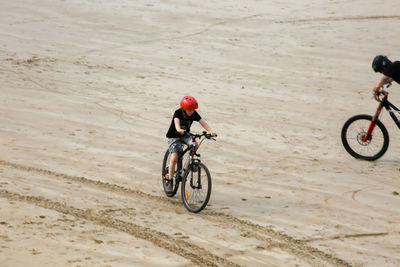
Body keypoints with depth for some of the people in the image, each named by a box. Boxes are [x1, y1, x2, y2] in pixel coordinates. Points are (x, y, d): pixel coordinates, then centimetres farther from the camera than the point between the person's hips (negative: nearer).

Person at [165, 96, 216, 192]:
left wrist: (210, 131, -41)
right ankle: (169, 181, -6)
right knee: (174, 158, -16)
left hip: (185, 135, 3)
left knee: (195, 145, -29)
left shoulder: (194, 114, -13)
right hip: (174, 136, -3)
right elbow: (176, 121, -43)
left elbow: (202, 122, -23)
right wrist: (179, 130, -66)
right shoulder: (178, 113, -23)